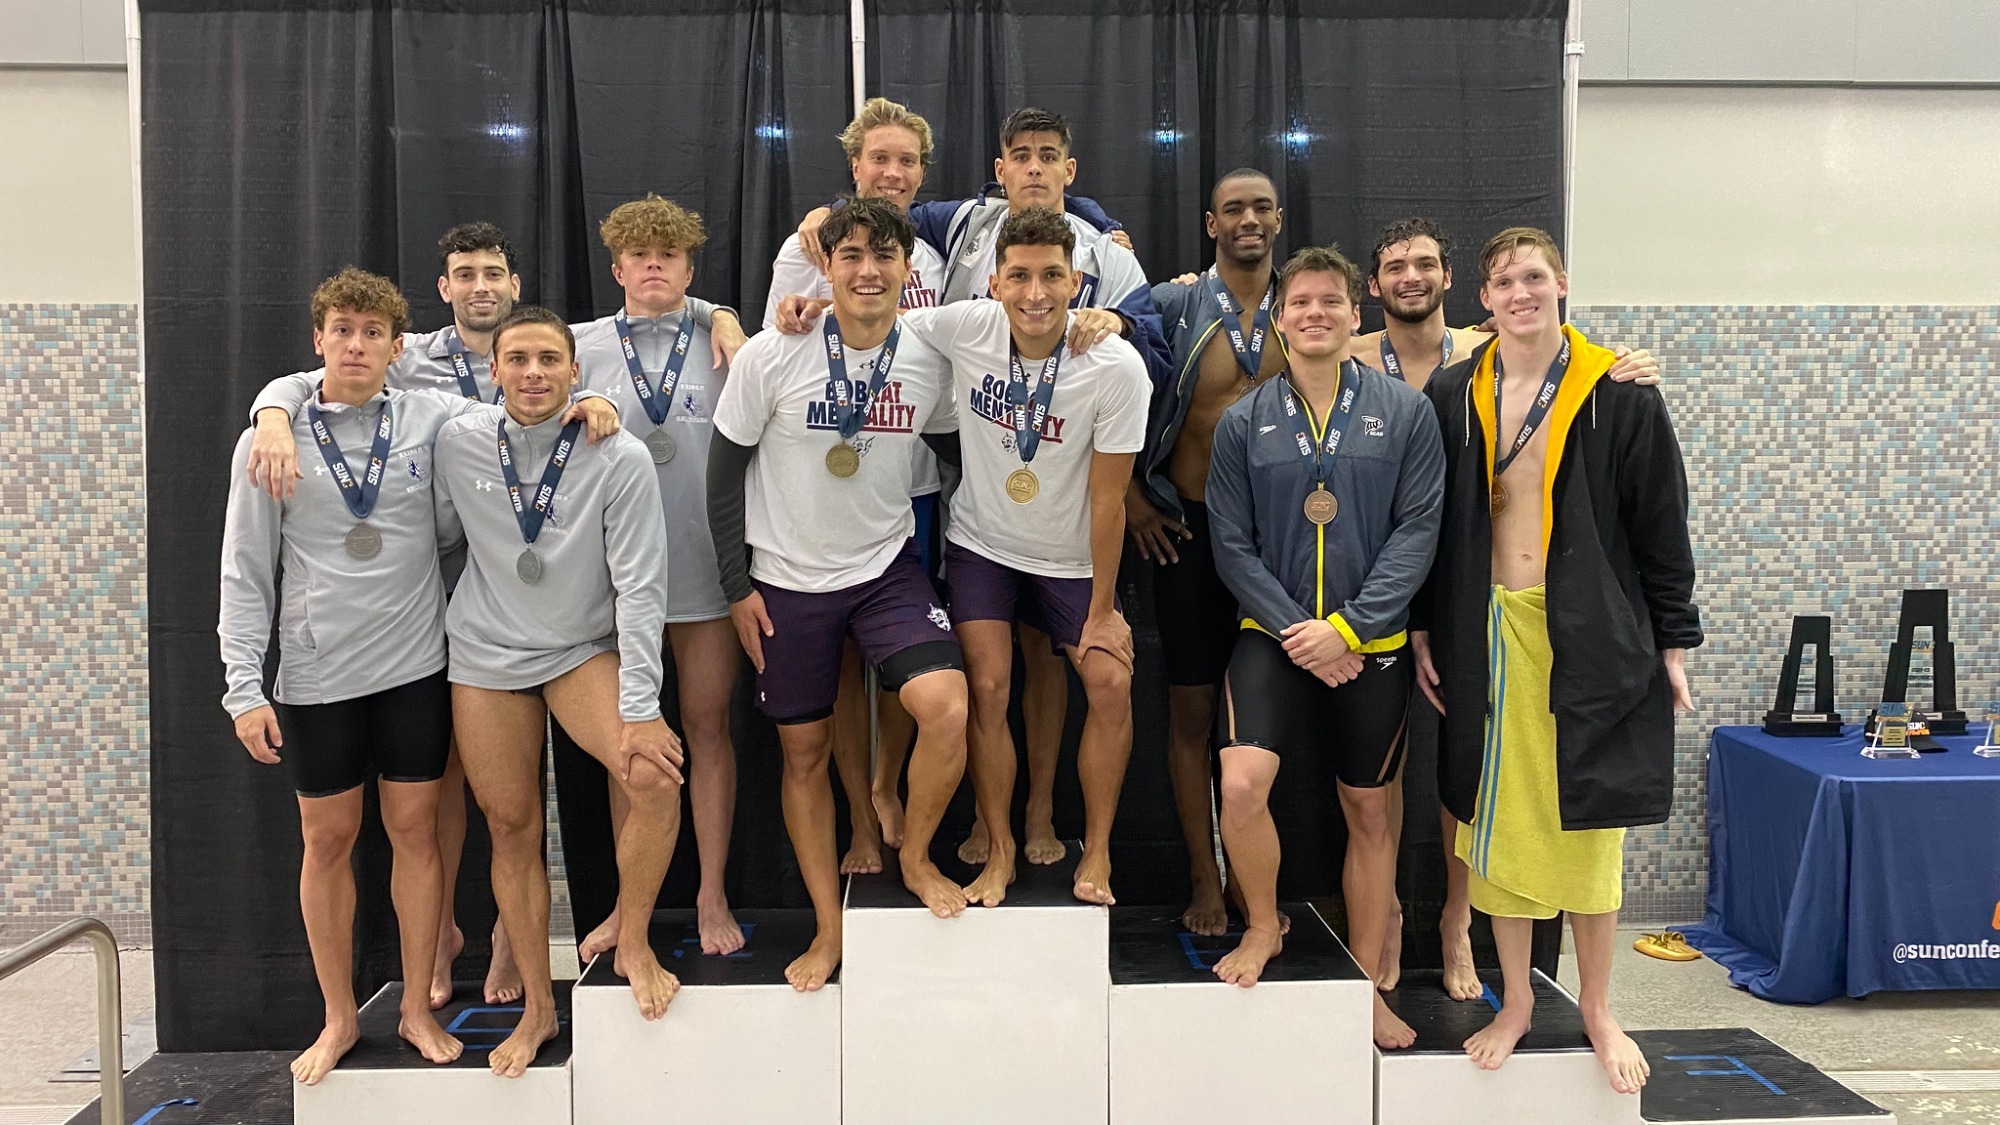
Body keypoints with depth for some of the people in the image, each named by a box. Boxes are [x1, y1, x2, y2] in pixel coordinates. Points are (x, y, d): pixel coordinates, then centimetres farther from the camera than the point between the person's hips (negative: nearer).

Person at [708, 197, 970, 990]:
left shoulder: (928, 360, -5)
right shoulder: (771, 356, -11)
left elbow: (950, 440, 13)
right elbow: (725, 466, -4)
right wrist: (736, 584, -5)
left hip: (888, 567, 1)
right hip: (788, 578, -1)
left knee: (945, 707, -21)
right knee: (805, 750, 7)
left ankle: (915, 857, 7)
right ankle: (830, 930, 23)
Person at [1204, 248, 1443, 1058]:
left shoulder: (1405, 411, -2)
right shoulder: (1243, 422, 0)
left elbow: (1417, 529, -6)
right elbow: (1232, 544, -2)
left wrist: (1348, 627, -15)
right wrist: (1296, 633, -12)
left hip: (1371, 646, 1)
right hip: (1272, 636, 0)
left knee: (1368, 811, 11)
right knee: (1242, 784, -20)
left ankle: (1367, 984, 28)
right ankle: (1262, 927, 9)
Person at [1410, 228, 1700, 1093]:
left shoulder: (1620, 395, -1)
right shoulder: (1452, 394, 3)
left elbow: (1661, 526, 1)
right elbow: (1429, 520, 7)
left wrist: (1671, 642, 0)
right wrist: (1422, 628, 4)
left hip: (1591, 634, -1)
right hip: (1487, 633, 2)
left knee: (1588, 822, 6)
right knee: (1497, 819, 7)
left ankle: (1597, 1007, 24)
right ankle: (1516, 1001, 24)